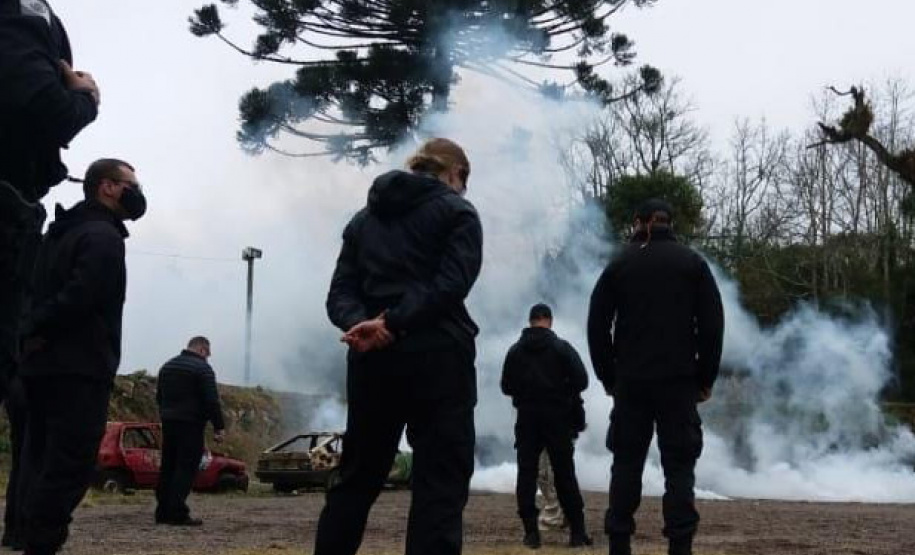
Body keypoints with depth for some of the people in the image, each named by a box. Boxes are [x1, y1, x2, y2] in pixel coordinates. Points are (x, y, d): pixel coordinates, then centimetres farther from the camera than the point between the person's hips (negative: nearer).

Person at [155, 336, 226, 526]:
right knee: (186, 468, -7)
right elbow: (211, 401, -15)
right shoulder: (202, 368, -9)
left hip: (168, 424, 8)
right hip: (191, 425, -8)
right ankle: (177, 514, -13)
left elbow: (159, 397, 22)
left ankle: (163, 512, 13)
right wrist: (219, 427, -11)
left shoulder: (167, 366, 16)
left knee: (167, 467, 12)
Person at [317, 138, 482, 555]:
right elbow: (451, 284, -14)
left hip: (372, 359, 5)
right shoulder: (457, 211, 3)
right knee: (440, 485, -3)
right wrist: (393, 322, -17)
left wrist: (359, 322, -11)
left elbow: (340, 293, 7)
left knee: (356, 477, 14)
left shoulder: (365, 217, 18)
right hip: (436, 358, -5)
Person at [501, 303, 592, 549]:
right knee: (565, 475, 5)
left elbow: (506, 387, 4)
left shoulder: (515, 350, 2)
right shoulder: (561, 347, -4)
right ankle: (577, 531, 5)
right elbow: (581, 380, -9)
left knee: (526, 474, 3)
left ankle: (531, 532, -3)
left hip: (526, 418, 1)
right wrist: (562, 390, 10)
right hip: (557, 417, -1)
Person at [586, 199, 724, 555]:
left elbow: (598, 326, 4)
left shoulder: (620, 264, 7)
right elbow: (712, 325, -1)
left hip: (630, 381, 1)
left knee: (626, 463, 8)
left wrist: (608, 377, 10)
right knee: (679, 465, 2)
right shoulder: (692, 263, 4)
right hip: (679, 380, -1)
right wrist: (706, 379, 5)